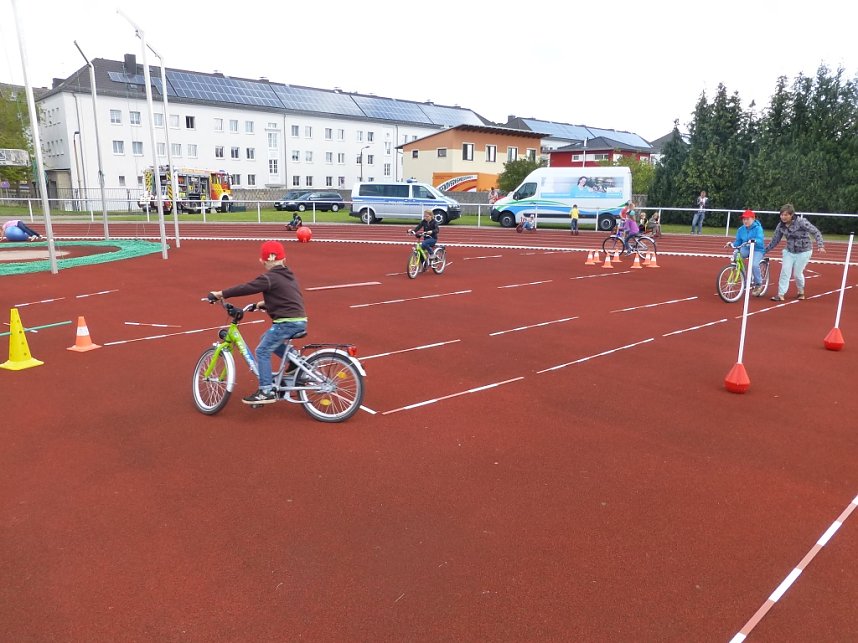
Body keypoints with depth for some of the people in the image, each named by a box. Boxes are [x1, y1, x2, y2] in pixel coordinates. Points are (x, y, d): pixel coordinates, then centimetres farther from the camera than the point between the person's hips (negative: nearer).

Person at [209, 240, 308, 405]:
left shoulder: (269, 278, -9)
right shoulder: (289, 275, 17)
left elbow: (245, 288, -10)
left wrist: (220, 294, -2)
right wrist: (264, 304, 37)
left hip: (286, 322, -8)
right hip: (300, 320, 8)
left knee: (262, 351, 0)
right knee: (266, 340, 26)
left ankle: (266, 392, -2)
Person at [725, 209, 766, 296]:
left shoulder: (758, 228, -10)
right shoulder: (741, 229, 3)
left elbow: (760, 240, -25)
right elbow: (738, 242, 4)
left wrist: (753, 241, -47)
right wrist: (732, 244, -17)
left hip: (757, 250, -5)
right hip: (746, 249, 5)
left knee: (754, 265, -31)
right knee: (735, 254, -27)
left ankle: (759, 284, -5)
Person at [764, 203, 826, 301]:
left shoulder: (801, 222, -18)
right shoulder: (781, 226, -3)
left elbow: (816, 232, -15)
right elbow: (775, 241, 6)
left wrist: (820, 245, -24)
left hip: (803, 252, -4)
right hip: (789, 251, 4)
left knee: (797, 273, -1)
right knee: (785, 271, -8)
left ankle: (801, 292, 26)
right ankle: (780, 294, -6)